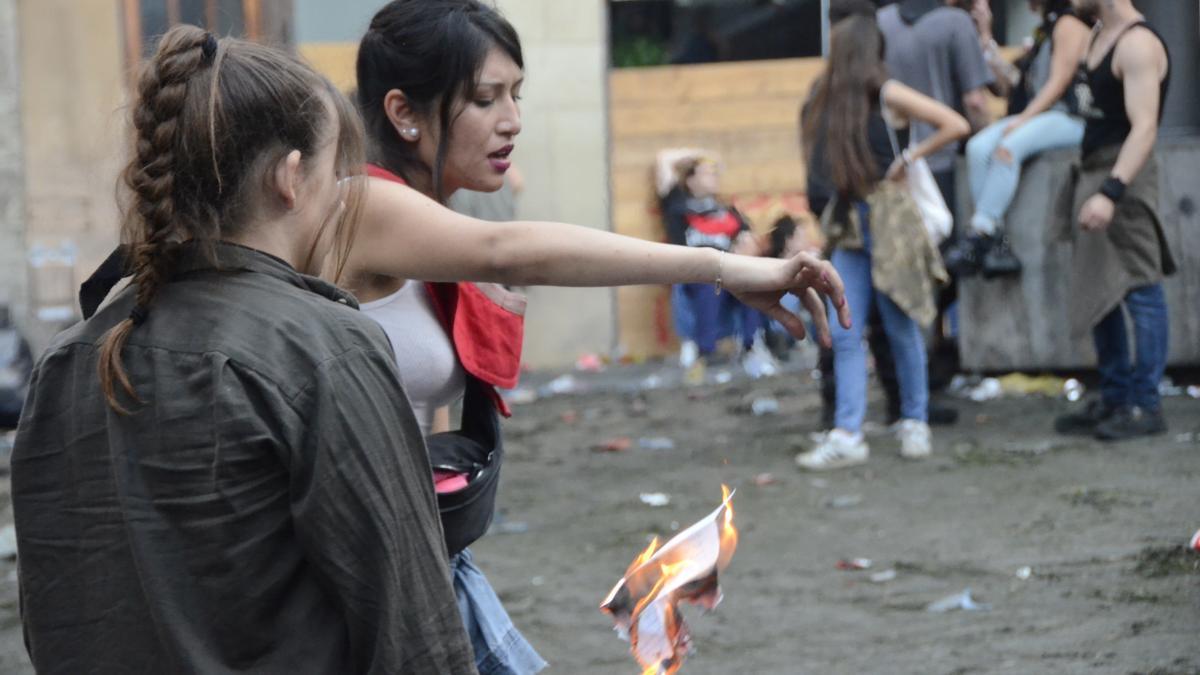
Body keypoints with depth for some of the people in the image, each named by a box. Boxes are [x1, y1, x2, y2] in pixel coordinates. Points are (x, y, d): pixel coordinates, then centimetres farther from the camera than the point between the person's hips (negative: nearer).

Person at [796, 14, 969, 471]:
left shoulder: (887, 95, -7)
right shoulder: (833, 101, 12)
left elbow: (957, 126, -13)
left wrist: (909, 158, -8)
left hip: (889, 219, -6)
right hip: (849, 224, 6)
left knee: (900, 327, 1)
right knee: (844, 332, -2)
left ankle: (914, 423, 13)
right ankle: (847, 436, -6)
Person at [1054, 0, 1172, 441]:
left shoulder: (1138, 44, -15)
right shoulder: (1101, 37, 15)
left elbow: (1144, 128, -23)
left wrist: (1112, 191, -32)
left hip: (1125, 180, -10)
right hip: (1095, 174, 10)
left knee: (1140, 292, -6)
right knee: (1098, 295, 12)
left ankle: (1145, 406, -4)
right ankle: (1114, 398, 19)